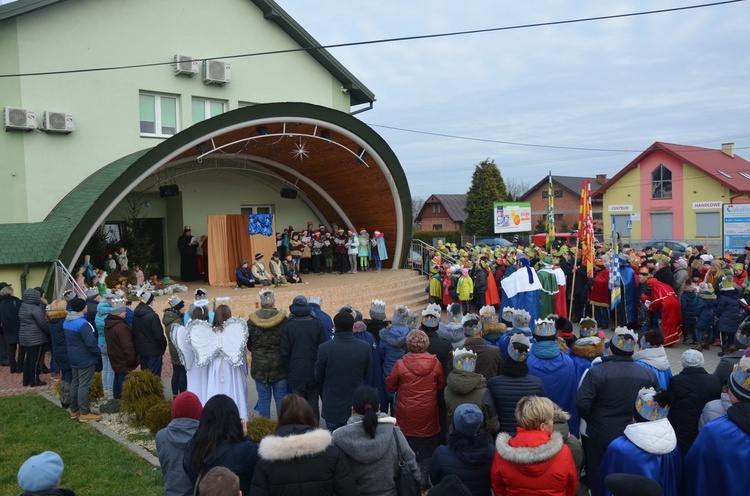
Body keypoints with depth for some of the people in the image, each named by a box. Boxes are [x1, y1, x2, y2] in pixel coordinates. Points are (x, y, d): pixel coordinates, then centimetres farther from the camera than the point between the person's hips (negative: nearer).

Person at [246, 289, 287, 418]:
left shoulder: (252, 320, -6)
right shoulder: (283, 319, -9)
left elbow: (248, 344, 3)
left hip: (259, 366, 1)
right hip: (279, 364, -1)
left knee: (263, 398, 9)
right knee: (281, 398, 8)